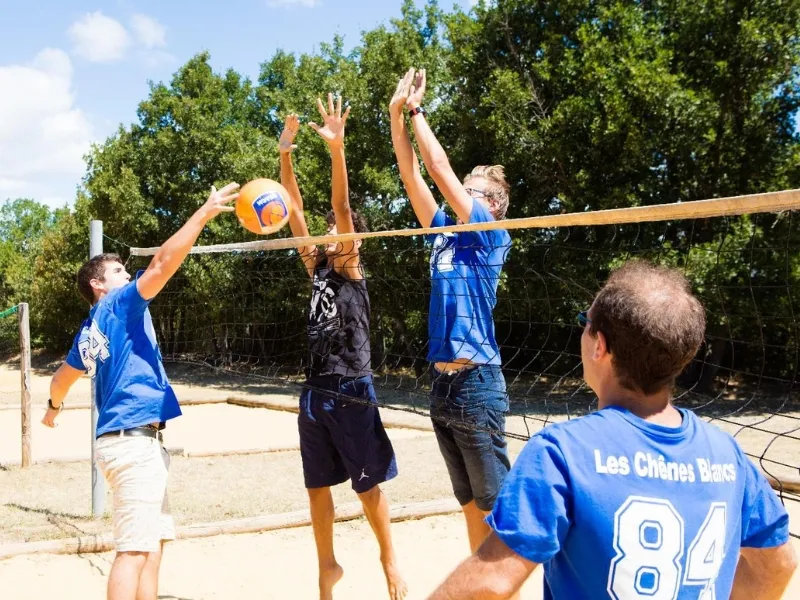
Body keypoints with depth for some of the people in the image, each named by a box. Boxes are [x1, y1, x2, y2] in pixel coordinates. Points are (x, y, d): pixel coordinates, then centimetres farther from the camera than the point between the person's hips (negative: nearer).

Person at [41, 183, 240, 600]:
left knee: (151, 544, 13)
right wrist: (204, 213, -18)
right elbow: (163, 263, -18)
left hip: (129, 438, 10)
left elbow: (63, 377, 35)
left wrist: (54, 405, 56)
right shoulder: (118, 304, -4)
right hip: (134, 438, -10)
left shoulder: (90, 330, 20)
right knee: (135, 548, -10)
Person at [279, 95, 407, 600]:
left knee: (368, 485, 5)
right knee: (318, 486, 12)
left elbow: (342, 208, -16)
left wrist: (337, 148, -27)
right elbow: (295, 211, 6)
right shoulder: (318, 268, 11)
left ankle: (389, 559, 24)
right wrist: (286, 156, -2)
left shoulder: (352, 269, -3)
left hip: (352, 391, -5)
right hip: (315, 391, 6)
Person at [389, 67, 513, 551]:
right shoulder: (446, 234, 14)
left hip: (476, 384, -7)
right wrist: (397, 114, 5)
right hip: (442, 382, 8)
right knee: (470, 501, 16)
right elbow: (412, 175, 11)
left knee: (496, 502, 1)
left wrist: (417, 111, 0)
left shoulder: (492, 237, -4)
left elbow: (440, 169, -8)